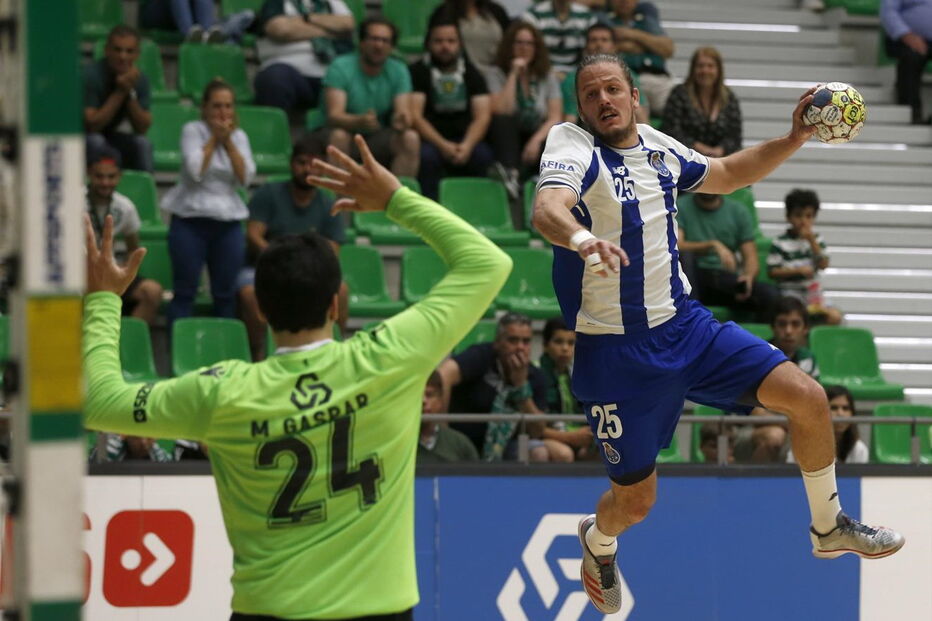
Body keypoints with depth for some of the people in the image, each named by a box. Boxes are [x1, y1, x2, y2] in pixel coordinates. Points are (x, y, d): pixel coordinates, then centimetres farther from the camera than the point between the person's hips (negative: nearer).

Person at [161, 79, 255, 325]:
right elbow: (196, 171, -17)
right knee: (185, 291, -2)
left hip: (228, 222, 4)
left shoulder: (239, 136, 10)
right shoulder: (193, 131, -2)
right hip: (191, 219, -4)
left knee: (225, 293, 5)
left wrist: (228, 141, -6)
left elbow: (246, 177, -3)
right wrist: (214, 138, -9)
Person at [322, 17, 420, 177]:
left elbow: (403, 111, -11)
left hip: (378, 138, 3)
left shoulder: (399, 71, 0)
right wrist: (360, 121, -45)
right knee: (338, 136, -35)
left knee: (410, 139, -24)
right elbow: (334, 115, -23)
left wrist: (401, 123, -37)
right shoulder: (341, 67, -12)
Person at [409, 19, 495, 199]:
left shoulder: (471, 74, 13)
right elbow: (415, 116, -8)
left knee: (483, 155, -30)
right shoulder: (418, 72, 3)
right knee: (426, 156, -36)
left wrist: (467, 145, -18)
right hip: (430, 141, -2)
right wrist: (442, 145, -21)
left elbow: (482, 116, 3)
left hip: (465, 142, 2)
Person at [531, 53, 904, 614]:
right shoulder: (574, 148, -15)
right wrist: (582, 239, -60)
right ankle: (598, 543, 40)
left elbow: (727, 175, 24)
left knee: (807, 398, -6)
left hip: (685, 325, 5)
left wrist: (794, 140, 10)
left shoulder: (657, 147, 5)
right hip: (616, 352, -5)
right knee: (636, 499, 2)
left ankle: (829, 527, 16)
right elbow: (546, 209, -37)